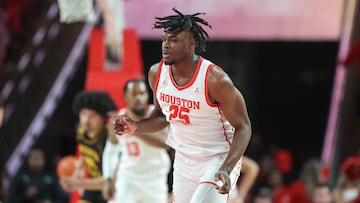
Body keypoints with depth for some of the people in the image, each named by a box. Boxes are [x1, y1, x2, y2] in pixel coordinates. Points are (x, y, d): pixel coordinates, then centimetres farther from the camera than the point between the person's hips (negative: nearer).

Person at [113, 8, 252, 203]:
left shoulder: (215, 80, -24)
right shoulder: (156, 73, -5)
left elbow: (243, 128, -18)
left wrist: (226, 169, -30)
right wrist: (136, 127, -5)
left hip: (218, 159, -7)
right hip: (184, 162, 7)